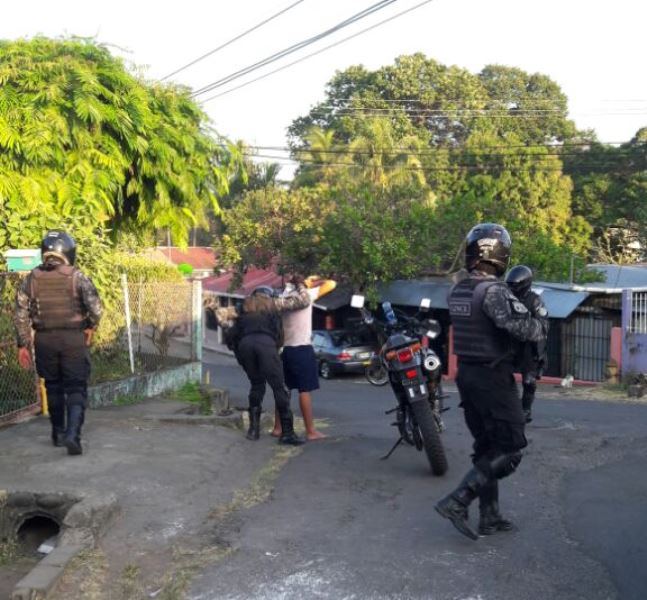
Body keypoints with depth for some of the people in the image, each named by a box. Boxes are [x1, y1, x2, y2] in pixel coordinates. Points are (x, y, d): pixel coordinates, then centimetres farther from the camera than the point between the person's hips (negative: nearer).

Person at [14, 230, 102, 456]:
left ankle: (58, 433, 29)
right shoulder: (76, 276, -6)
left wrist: (23, 345, 8)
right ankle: (72, 434, -15)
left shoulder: (31, 279, 4)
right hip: (73, 338, -3)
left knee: (53, 387, 19)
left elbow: (21, 315, 3)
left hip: (44, 340, 3)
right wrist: (91, 327, 6)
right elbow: (95, 308, -13)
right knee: (76, 389, 1)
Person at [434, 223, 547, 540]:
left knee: (487, 447, 17)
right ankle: (457, 502, -6)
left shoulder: (457, 290, 7)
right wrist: (542, 327, -7)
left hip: (467, 374, 9)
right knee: (509, 449, 1)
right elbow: (521, 325, -29)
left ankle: (489, 517, 23)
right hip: (493, 377, -9)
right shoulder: (493, 290, -20)